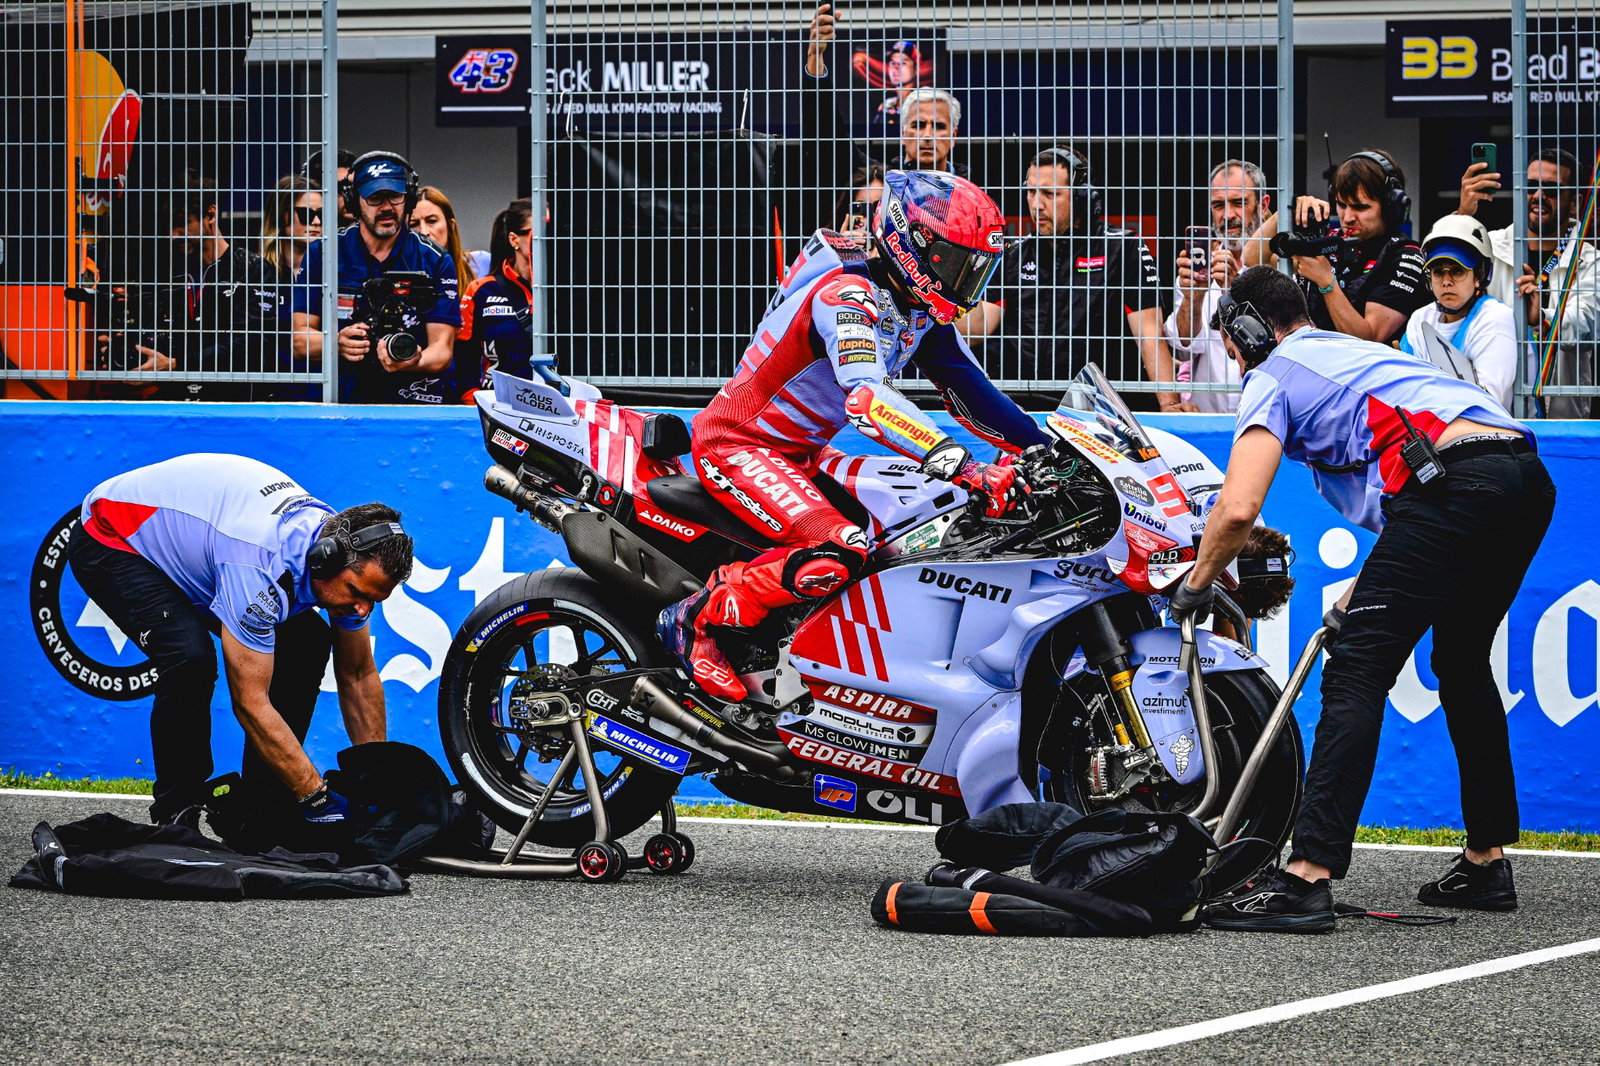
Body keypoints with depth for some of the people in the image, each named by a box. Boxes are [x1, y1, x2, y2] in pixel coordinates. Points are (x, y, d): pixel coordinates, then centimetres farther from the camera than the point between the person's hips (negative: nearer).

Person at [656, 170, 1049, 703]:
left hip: (800, 453, 10)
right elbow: (868, 399, -41)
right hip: (736, 444, -10)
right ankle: (701, 617, -15)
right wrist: (962, 467, -49)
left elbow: (969, 390, 10)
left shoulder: (925, 312, 4)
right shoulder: (846, 293, -26)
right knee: (838, 554, -29)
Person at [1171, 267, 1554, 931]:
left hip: (1457, 484, -8)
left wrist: (1196, 584, 15)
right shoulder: (1360, 354, 37)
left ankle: (1308, 877, -16)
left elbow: (1238, 508, -2)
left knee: (1356, 675, -8)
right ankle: (1487, 863, 30)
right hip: (1529, 477, 9)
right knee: (1462, 663, 27)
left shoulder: (1273, 377, 12)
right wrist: (1363, 592, 38)